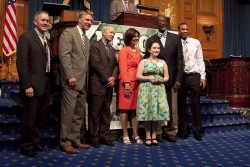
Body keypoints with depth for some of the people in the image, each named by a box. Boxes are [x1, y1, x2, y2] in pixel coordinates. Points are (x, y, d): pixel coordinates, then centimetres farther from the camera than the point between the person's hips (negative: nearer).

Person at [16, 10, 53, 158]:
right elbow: (21, 63, -14)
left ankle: (37, 142, 30)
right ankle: (27, 146, 19)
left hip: (46, 85, 8)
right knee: (29, 117, 3)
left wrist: (50, 83, 8)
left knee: (42, 116, 15)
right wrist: (27, 85, -19)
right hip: (33, 85, -7)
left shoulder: (47, 41, 17)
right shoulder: (26, 38, -6)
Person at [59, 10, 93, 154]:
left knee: (80, 113, 11)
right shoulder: (68, 33, -3)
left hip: (83, 81, 8)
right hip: (72, 80, -8)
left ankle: (75, 139, 21)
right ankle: (65, 142, 8)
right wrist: (70, 76, -20)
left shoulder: (86, 38, 21)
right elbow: (64, 55, -14)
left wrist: (86, 79, 11)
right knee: (68, 112, -4)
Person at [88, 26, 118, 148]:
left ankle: (104, 136, 19)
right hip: (97, 85, -7)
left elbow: (115, 65, 13)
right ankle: (94, 137, 10)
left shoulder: (112, 49, 20)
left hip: (109, 85, 7)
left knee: (106, 112, 10)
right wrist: (107, 78, -12)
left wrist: (113, 77, -5)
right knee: (95, 112, 1)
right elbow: (96, 64, -13)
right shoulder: (95, 46, -3)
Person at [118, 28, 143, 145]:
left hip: (137, 83, 6)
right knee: (125, 108, 2)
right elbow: (123, 68, -11)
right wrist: (127, 84, -17)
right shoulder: (124, 51, -4)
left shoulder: (138, 51, 16)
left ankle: (135, 134, 17)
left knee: (136, 108, 8)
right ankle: (125, 135, 11)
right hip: (127, 83, -6)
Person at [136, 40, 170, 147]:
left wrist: (161, 80, -8)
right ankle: (148, 137, 7)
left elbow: (166, 77, 13)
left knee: (157, 111, 1)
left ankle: (154, 136, 12)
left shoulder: (162, 62, 13)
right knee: (147, 111, -4)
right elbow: (138, 76, -1)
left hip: (159, 89, 3)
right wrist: (149, 78, -14)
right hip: (146, 89, -2)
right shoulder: (143, 62, 5)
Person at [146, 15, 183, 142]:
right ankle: (157, 133, 14)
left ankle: (171, 132, 17)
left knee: (173, 107, 4)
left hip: (172, 78, 1)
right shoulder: (151, 40, 7)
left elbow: (180, 59, 5)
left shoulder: (175, 38, 9)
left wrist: (178, 79, -3)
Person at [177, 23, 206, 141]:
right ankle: (184, 130, 22)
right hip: (181, 76, -1)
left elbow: (200, 60, 6)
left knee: (196, 103, 4)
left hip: (194, 75, 1)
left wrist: (203, 76, 0)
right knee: (182, 104, 8)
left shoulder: (196, 42, 7)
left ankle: (197, 131, 17)